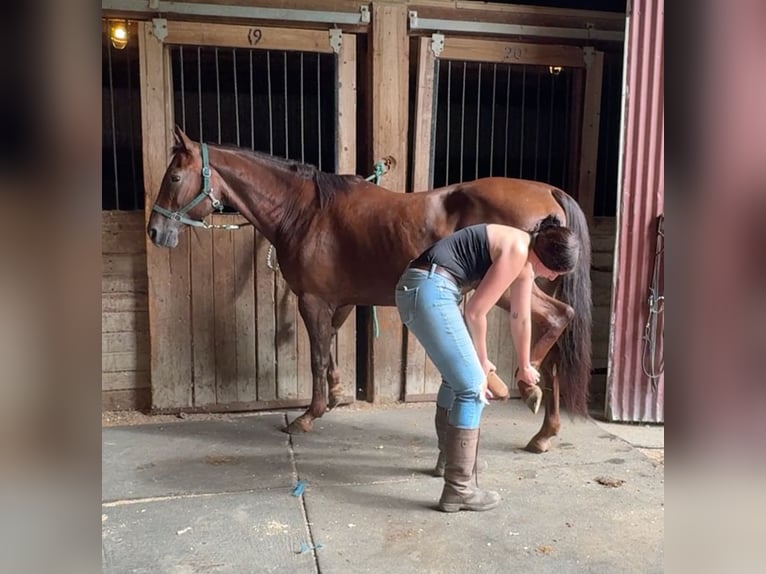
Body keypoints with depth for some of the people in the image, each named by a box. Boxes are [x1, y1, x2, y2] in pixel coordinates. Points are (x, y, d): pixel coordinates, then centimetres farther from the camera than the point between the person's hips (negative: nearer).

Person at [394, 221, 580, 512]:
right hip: (428, 290, -11)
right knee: (473, 386, -8)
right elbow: (475, 312, -11)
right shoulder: (516, 250, -14)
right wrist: (482, 361, 3)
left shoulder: (526, 260, 15)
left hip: (424, 290, 11)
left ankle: (448, 460, 40)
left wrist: (525, 366, 39)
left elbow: (521, 319, 28)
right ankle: (457, 490, -1)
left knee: (457, 377, 23)